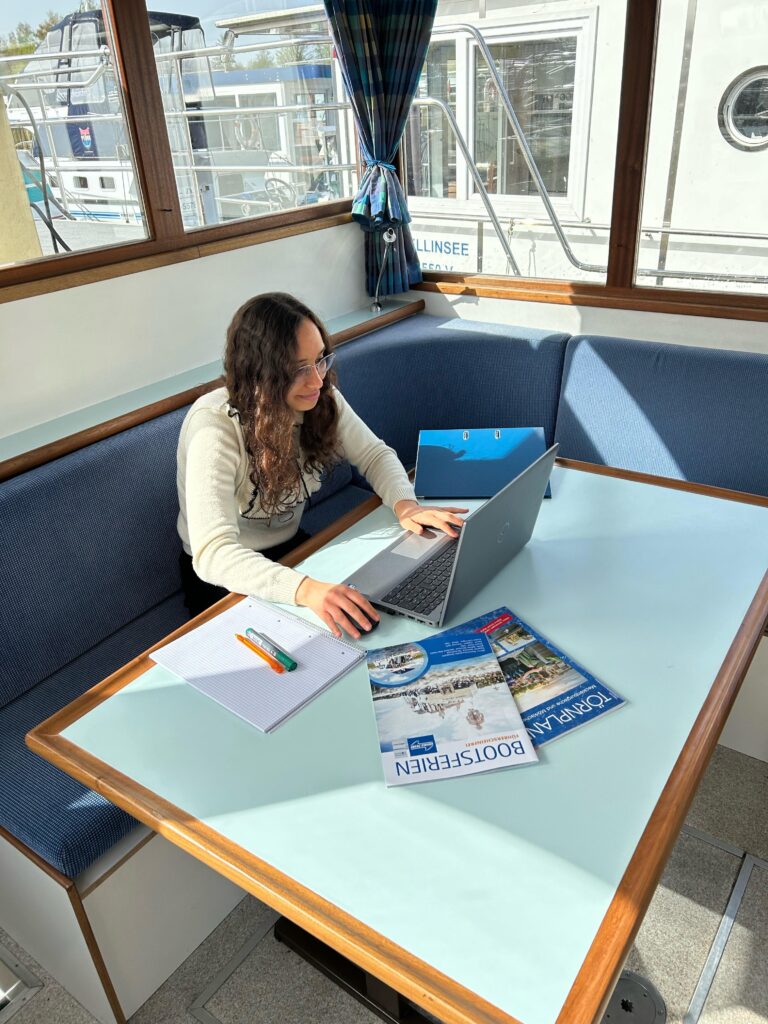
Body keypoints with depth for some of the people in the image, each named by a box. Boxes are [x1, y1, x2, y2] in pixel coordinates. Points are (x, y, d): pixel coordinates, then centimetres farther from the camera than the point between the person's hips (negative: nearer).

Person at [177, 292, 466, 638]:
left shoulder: (320, 398, -13)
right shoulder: (214, 427, -30)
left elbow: (375, 454, 0)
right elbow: (211, 552, -39)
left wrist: (405, 505, -23)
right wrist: (304, 589, -55)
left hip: (291, 549, 6)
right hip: (225, 580, -5)